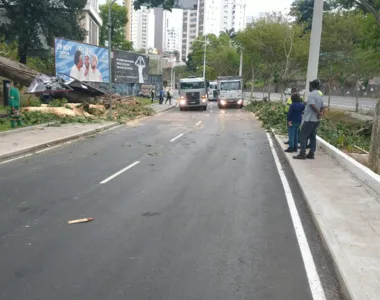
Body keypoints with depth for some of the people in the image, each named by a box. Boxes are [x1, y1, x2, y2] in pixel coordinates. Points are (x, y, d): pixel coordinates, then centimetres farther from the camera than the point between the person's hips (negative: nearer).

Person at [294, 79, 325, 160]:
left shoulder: (311, 94, -14)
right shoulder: (320, 95, 14)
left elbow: (313, 105, -24)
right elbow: (323, 107, 12)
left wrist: (318, 113, -12)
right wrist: (321, 113, -5)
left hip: (309, 120, -8)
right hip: (316, 120, 9)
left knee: (303, 136, -4)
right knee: (312, 137, 10)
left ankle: (302, 154, -6)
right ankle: (311, 154, 12)